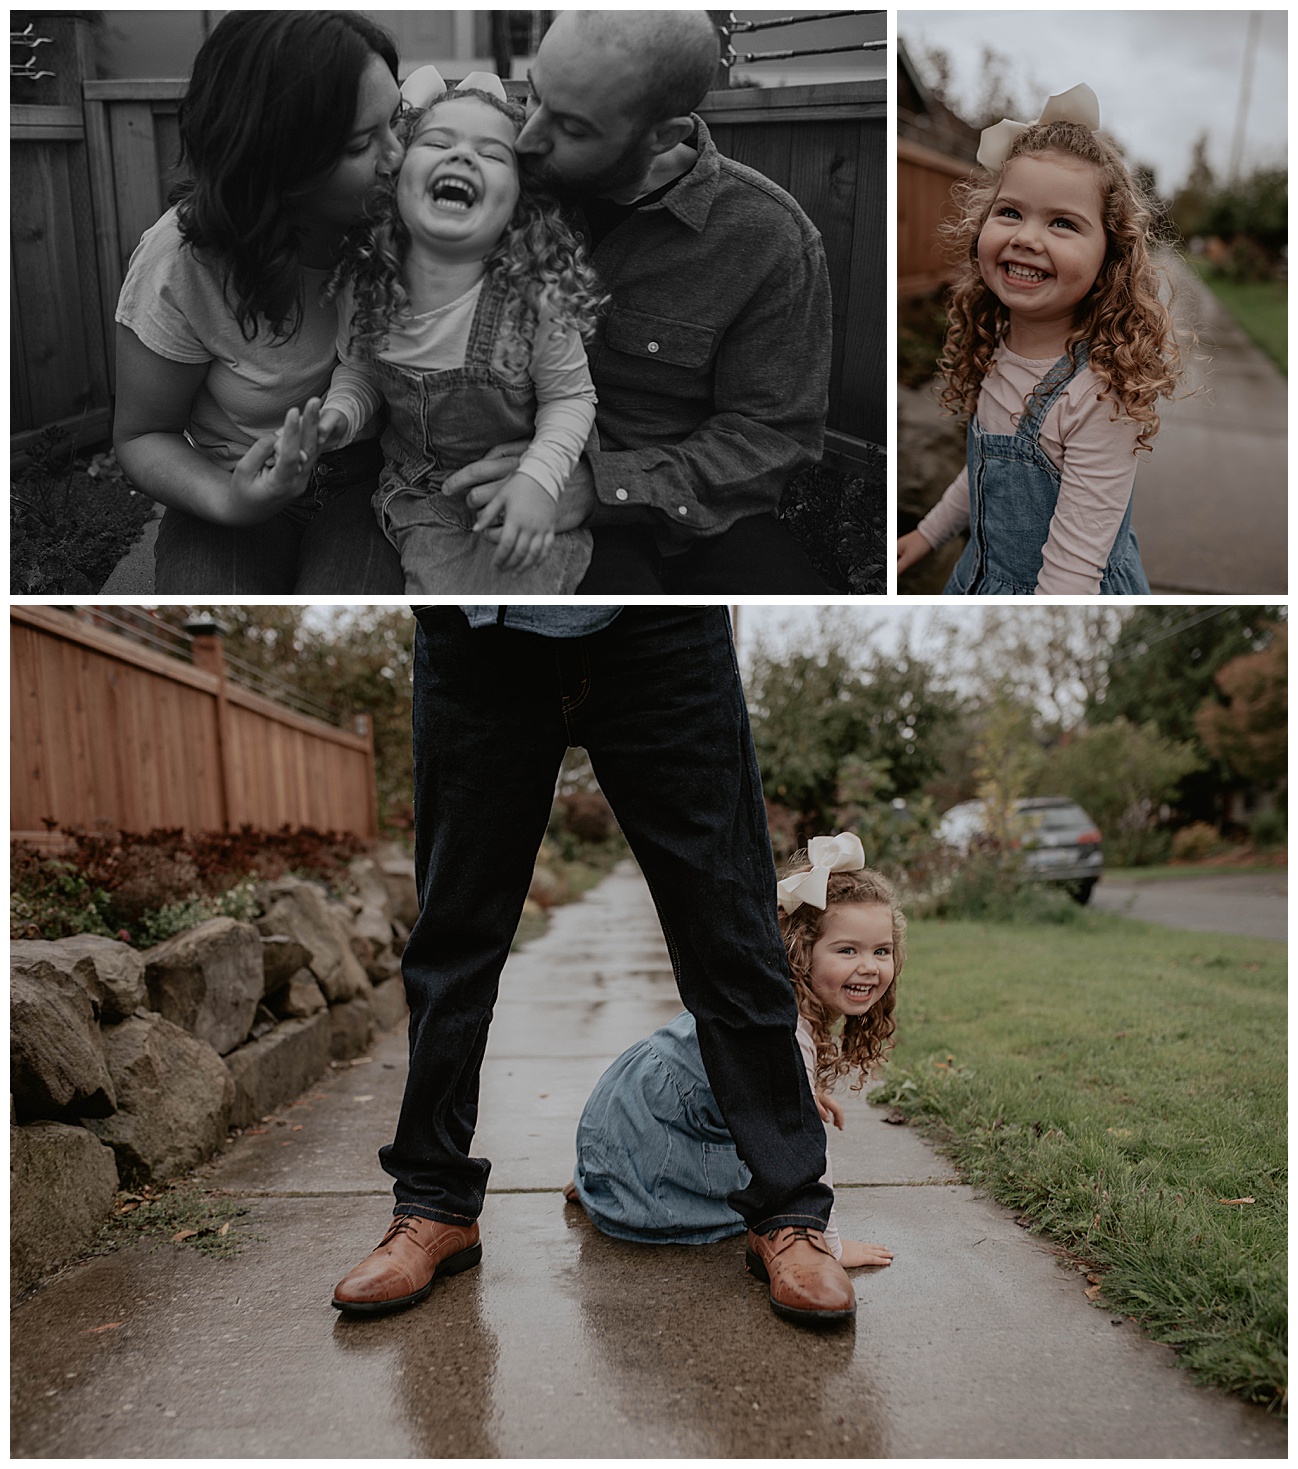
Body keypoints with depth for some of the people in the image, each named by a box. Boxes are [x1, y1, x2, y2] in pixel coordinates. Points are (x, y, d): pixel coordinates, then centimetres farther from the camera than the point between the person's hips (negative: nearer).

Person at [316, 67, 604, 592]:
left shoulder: (538, 296, -21)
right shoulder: (364, 285, -9)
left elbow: (569, 397, -10)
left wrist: (539, 477, -25)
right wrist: (340, 412, -14)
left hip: (519, 491, -2)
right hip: (420, 490, 3)